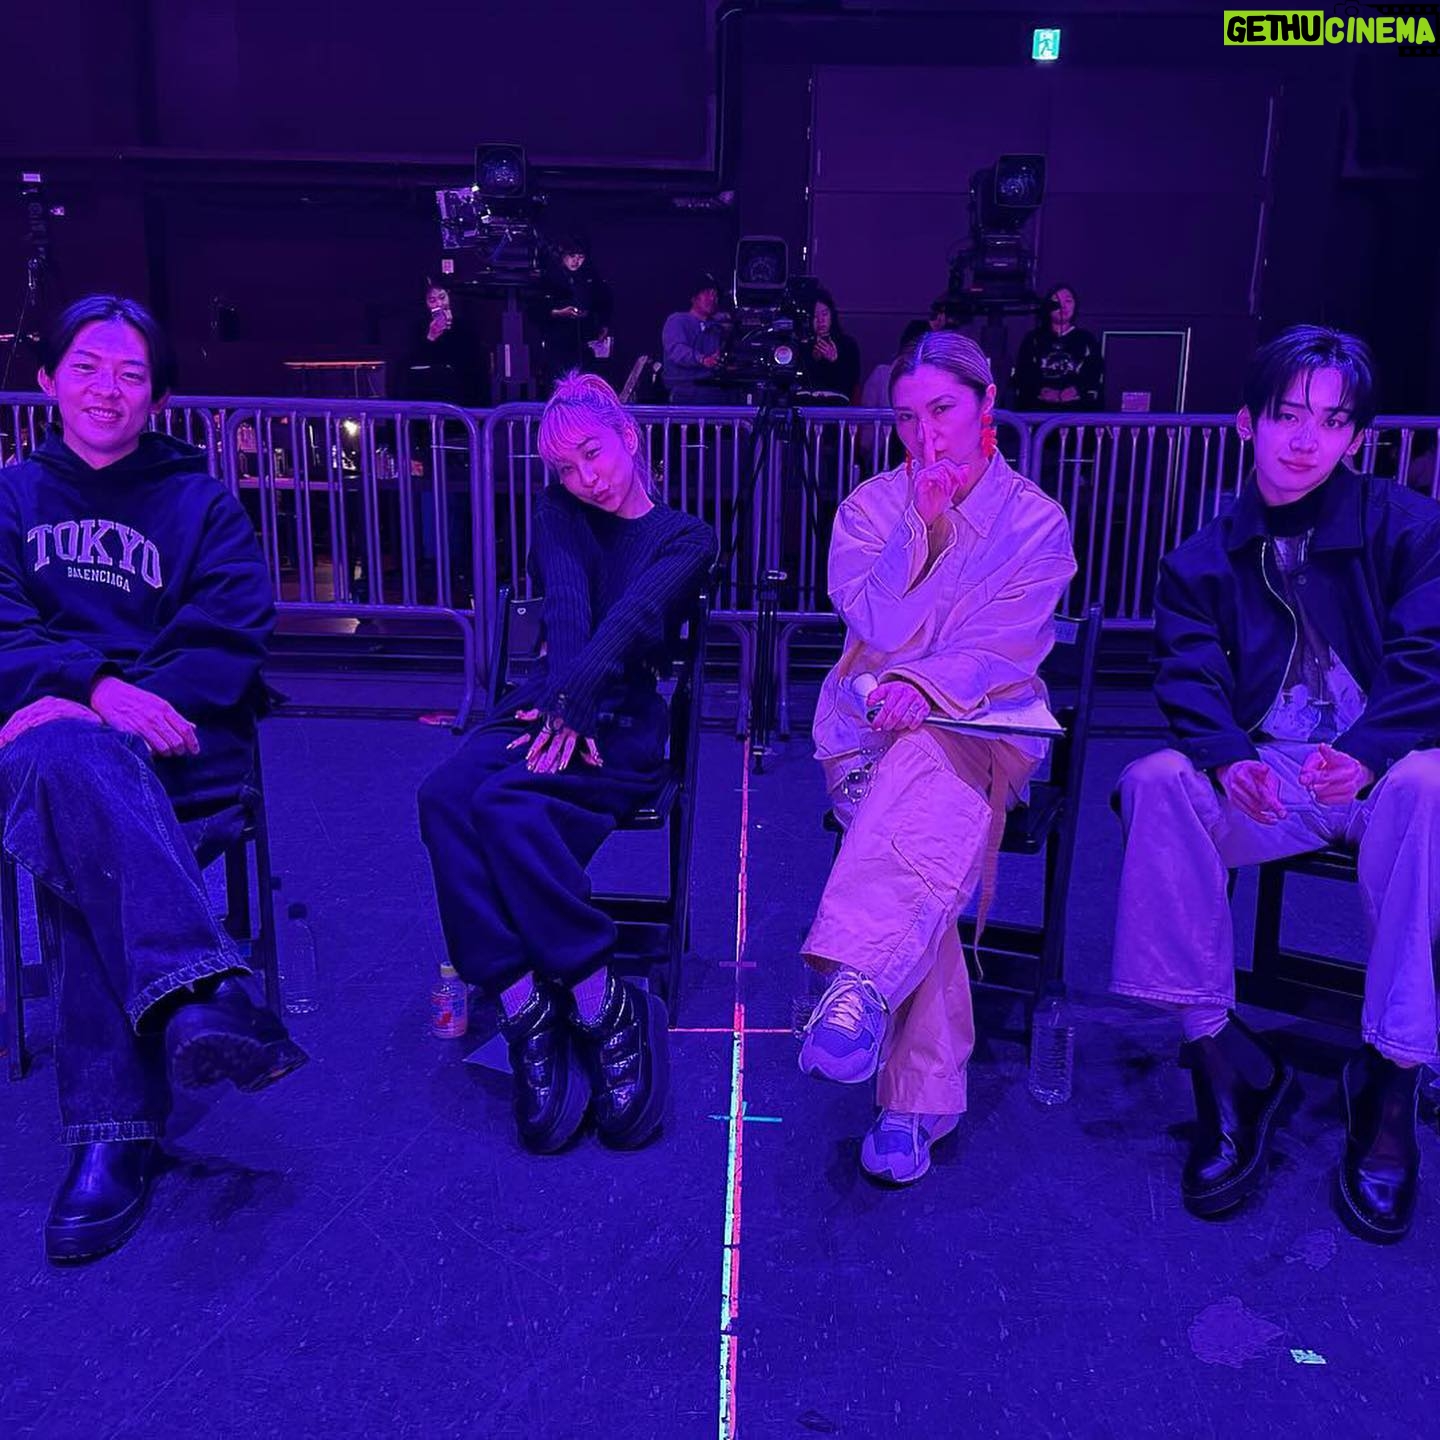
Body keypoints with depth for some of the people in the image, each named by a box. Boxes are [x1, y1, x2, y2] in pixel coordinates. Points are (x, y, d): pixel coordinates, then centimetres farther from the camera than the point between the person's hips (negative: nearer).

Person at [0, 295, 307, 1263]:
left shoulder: (202, 503, 16)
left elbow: (230, 639, 1)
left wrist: (131, 700, -16)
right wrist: (98, 686, -20)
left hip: (178, 750, 0)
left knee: (97, 860, -35)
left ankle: (114, 1135, -40)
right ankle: (198, 991, -54)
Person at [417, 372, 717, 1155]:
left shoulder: (686, 538, 8)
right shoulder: (560, 513, 18)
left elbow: (631, 622, -10)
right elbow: (567, 606, -2)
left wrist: (574, 705, -26)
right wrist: (561, 707, -18)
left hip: (623, 719, -4)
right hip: (546, 702, 4)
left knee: (508, 801, -34)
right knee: (445, 796, -29)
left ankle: (606, 1011, -28)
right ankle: (526, 1012, -32)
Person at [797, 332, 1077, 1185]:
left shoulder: (1036, 521, 6)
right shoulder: (871, 506, 10)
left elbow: (1009, 645, -8)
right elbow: (880, 626, -4)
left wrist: (929, 685, -26)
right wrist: (920, 525, -12)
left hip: (986, 723, -1)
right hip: (871, 719, 1)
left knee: (930, 762, -39)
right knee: (930, 827, -32)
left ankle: (862, 981, -54)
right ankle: (923, 1092, -36)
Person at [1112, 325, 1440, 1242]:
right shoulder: (1206, 558, 11)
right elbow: (1191, 677, -3)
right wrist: (1227, 756, -27)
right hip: (1265, 781, 2)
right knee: (1159, 781, -31)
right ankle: (1221, 1058, -25)